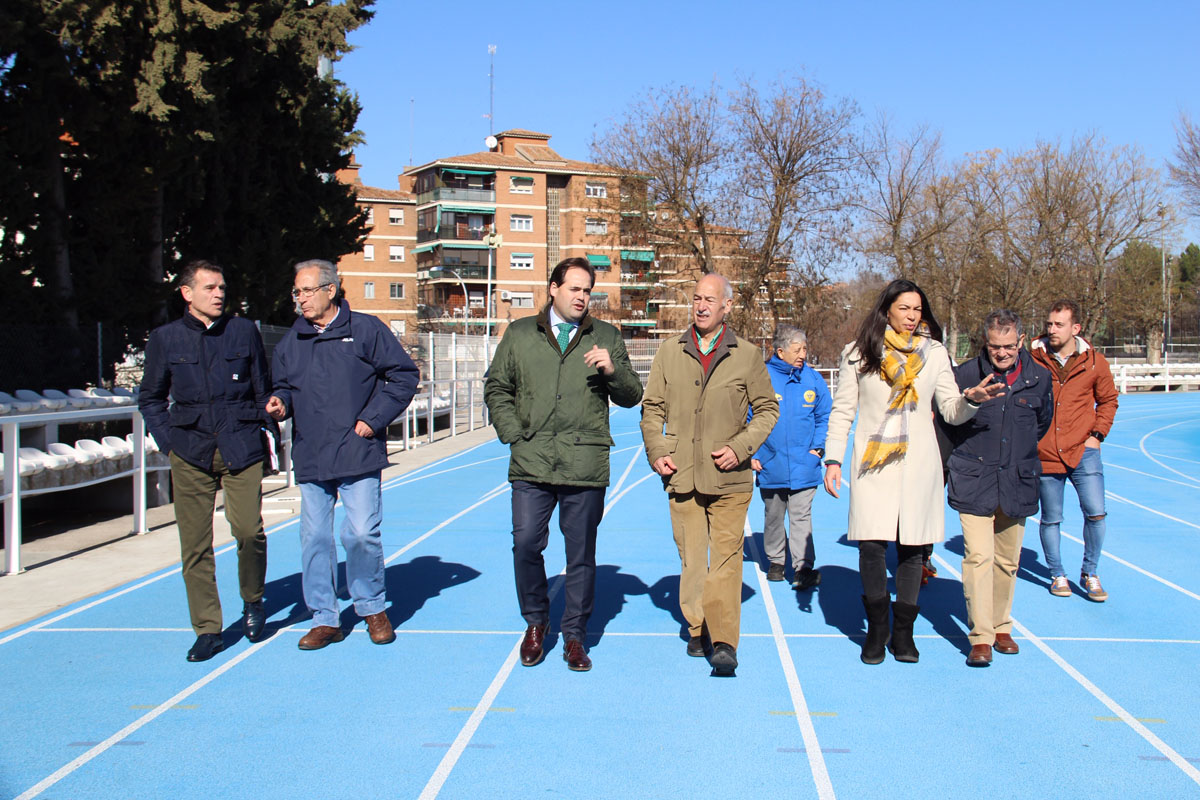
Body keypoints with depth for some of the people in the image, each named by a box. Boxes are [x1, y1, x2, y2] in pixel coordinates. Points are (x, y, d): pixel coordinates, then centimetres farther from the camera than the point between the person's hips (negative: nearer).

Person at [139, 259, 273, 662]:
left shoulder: (244, 331, 6)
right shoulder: (165, 339, 6)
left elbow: (263, 390, 13)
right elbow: (150, 399, 15)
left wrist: (261, 433, 5)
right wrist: (169, 442, 5)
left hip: (241, 449, 0)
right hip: (191, 453, 1)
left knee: (249, 530, -11)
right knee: (195, 544, 0)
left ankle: (252, 601, 17)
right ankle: (207, 630, 11)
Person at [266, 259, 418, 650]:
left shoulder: (366, 330, -1)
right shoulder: (291, 341, 12)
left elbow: (404, 375, 0)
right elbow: (284, 385, 22)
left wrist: (374, 418, -7)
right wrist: (281, 402, -2)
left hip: (358, 455, -4)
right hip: (309, 457, 4)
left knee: (362, 533, -6)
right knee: (314, 537, 6)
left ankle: (372, 607, 17)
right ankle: (324, 619, 17)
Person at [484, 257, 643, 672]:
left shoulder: (606, 337, 10)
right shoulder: (520, 334, 11)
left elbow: (631, 397, 8)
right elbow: (497, 389, 14)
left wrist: (613, 370, -12)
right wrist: (514, 435, 2)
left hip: (586, 464, 0)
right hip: (531, 465, 0)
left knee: (581, 554, 5)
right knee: (525, 544, -4)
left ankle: (574, 636, 19)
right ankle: (536, 622, 20)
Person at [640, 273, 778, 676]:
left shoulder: (746, 355, 2)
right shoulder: (670, 352, 7)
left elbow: (767, 408, 8)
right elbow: (652, 408, 13)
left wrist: (740, 448, -6)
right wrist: (656, 452, -2)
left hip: (729, 478, -2)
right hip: (682, 475, 2)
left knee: (726, 558, -7)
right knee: (690, 557, 9)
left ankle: (724, 642, -5)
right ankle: (696, 627, 26)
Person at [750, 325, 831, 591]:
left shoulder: (813, 379, 2)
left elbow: (825, 416, 11)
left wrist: (818, 447, 0)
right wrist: (752, 454, -5)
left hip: (804, 466, 0)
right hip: (770, 466, 0)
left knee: (801, 516, -4)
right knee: (773, 516, 13)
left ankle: (803, 567, -3)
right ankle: (775, 561, 28)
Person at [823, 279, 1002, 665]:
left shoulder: (934, 354, 6)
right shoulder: (858, 353, 2)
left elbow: (950, 411, 5)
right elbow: (842, 411, 5)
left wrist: (971, 399, -17)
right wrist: (833, 459, -2)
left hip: (918, 463, 2)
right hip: (873, 463, -1)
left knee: (912, 547, 4)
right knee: (871, 545, -7)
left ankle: (903, 631, 18)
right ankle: (876, 629, 12)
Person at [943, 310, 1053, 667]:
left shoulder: (1039, 378, 0)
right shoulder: (965, 375, -9)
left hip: (1017, 483, 3)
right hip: (974, 481, -3)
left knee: (1008, 560, 11)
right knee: (979, 556, -11)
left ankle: (1001, 627, 27)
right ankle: (980, 637, -6)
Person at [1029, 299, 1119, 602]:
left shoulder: (1095, 362, 0)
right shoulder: (1032, 359, -4)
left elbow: (1108, 401, 14)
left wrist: (1097, 434, 3)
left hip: (1083, 452, 0)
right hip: (1044, 454, 0)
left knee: (1095, 513, -5)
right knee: (1050, 518, 8)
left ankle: (1089, 573, 16)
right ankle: (1058, 574, 26)